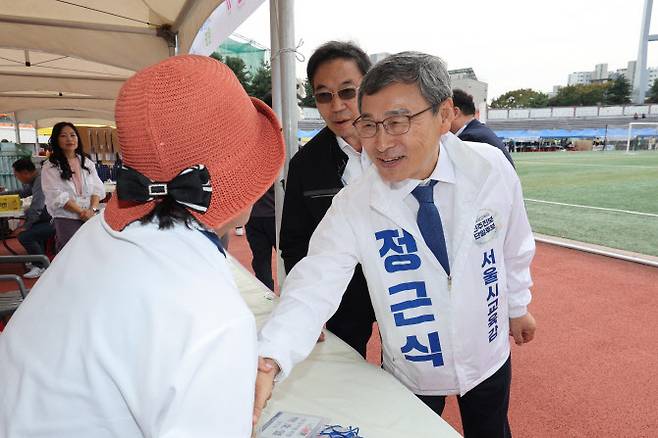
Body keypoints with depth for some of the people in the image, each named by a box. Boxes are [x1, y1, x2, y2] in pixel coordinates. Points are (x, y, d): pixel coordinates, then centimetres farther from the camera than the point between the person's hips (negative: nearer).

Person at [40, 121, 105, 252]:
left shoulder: (87, 162, 12)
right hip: (66, 220, -3)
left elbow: (97, 188, 5)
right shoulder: (50, 167, 0)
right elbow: (57, 196, -9)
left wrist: (92, 209, -11)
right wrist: (82, 211, -13)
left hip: (91, 217, 3)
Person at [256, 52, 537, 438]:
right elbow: (315, 286, -31)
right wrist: (268, 360, -46)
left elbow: (515, 246, -2)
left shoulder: (492, 168, -18)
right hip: (411, 372, -1)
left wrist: (517, 304, 11)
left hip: (489, 354, 2)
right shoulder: (352, 207, -24)